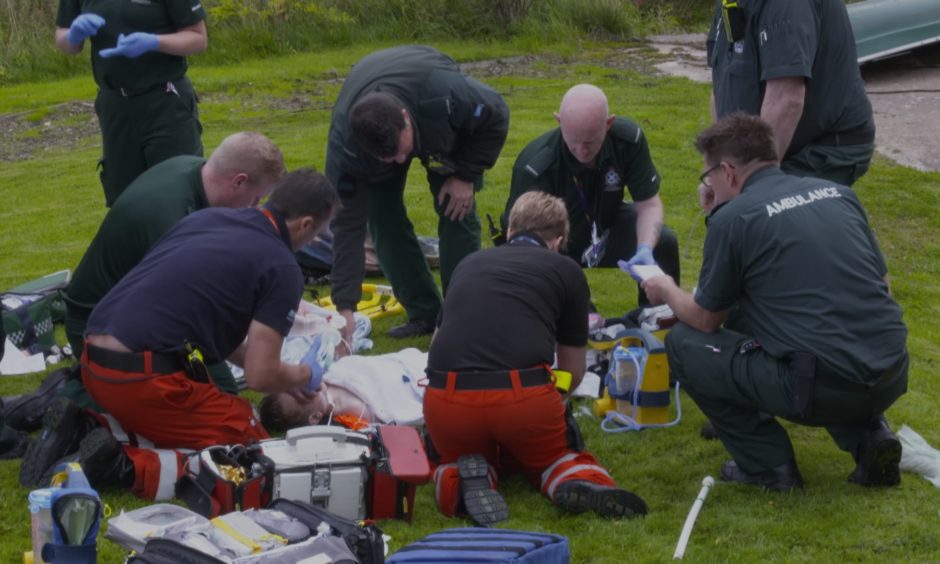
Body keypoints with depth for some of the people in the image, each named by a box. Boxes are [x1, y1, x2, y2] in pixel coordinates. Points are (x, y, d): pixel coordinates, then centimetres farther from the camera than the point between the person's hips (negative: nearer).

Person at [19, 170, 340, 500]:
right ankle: (127, 467, -12)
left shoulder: (207, 217, 19)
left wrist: (285, 382, 33)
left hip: (94, 363, 8)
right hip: (143, 377, -8)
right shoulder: (281, 267, -3)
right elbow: (260, 377, -6)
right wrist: (306, 376, 17)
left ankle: (82, 431, 9)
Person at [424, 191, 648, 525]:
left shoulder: (469, 264, 24)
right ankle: (580, 480, -5)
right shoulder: (565, 270, 17)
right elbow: (573, 373, 25)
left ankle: (463, 477, -2)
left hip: (446, 398, 2)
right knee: (546, 456, 29)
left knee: (455, 453, 33)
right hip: (524, 396, -1)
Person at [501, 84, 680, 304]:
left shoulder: (628, 139, -22)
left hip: (604, 228, 4)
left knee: (663, 243, -20)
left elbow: (648, 204, -13)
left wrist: (645, 249, -33)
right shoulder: (534, 168, -33)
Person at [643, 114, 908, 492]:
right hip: (895, 376, 6)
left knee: (683, 344, 12)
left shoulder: (732, 218, -3)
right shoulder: (837, 192, 13)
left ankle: (769, 465, 8)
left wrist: (667, 292, 30)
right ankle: (867, 435, 15)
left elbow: (705, 320, 9)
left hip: (823, 388, -6)